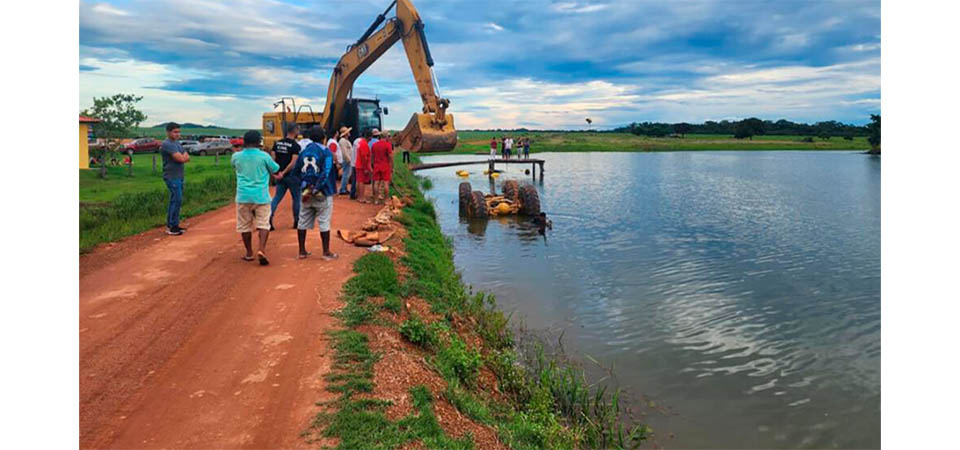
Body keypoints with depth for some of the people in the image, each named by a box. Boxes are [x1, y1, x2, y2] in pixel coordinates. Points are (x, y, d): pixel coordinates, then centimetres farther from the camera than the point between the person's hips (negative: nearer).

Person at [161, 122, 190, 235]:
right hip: (172, 177, -9)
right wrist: (184, 156, 1)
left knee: (175, 201, 12)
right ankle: (172, 227, -6)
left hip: (179, 176, 9)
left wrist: (183, 157, -9)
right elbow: (181, 159, -20)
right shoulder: (167, 144, -14)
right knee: (177, 200, -10)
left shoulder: (177, 143, 16)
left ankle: (171, 225, 19)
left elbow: (187, 157, 13)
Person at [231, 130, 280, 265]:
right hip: (261, 196, -2)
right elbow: (276, 170, 6)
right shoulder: (264, 156, -7)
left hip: (243, 196, 2)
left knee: (245, 225, 14)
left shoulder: (236, 156, 1)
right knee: (263, 224, 3)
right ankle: (261, 249, -16)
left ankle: (249, 253, 20)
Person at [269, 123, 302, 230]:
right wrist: (283, 173, -19)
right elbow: (293, 162, -22)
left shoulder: (277, 143, 7)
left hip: (281, 176, 5)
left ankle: (269, 217, -7)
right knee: (296, 199, 10)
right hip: (292, 176, -5)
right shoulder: (296, 146, -12)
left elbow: (272, 158, 2)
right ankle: (296, 221, 17)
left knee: (276, 197, 10)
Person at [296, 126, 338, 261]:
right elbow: (325, 174, -18)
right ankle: (326, 252, 8)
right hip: (322, 194, -5)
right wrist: (314, 191, -17)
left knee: (303, 222, 12)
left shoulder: (304, 152, 8)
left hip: (306, 192, 5)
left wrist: (306, 186, 4)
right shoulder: (326, 152, -9)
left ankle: (302, 251, 19)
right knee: (324, 223, 3)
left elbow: (297, 171, 6)